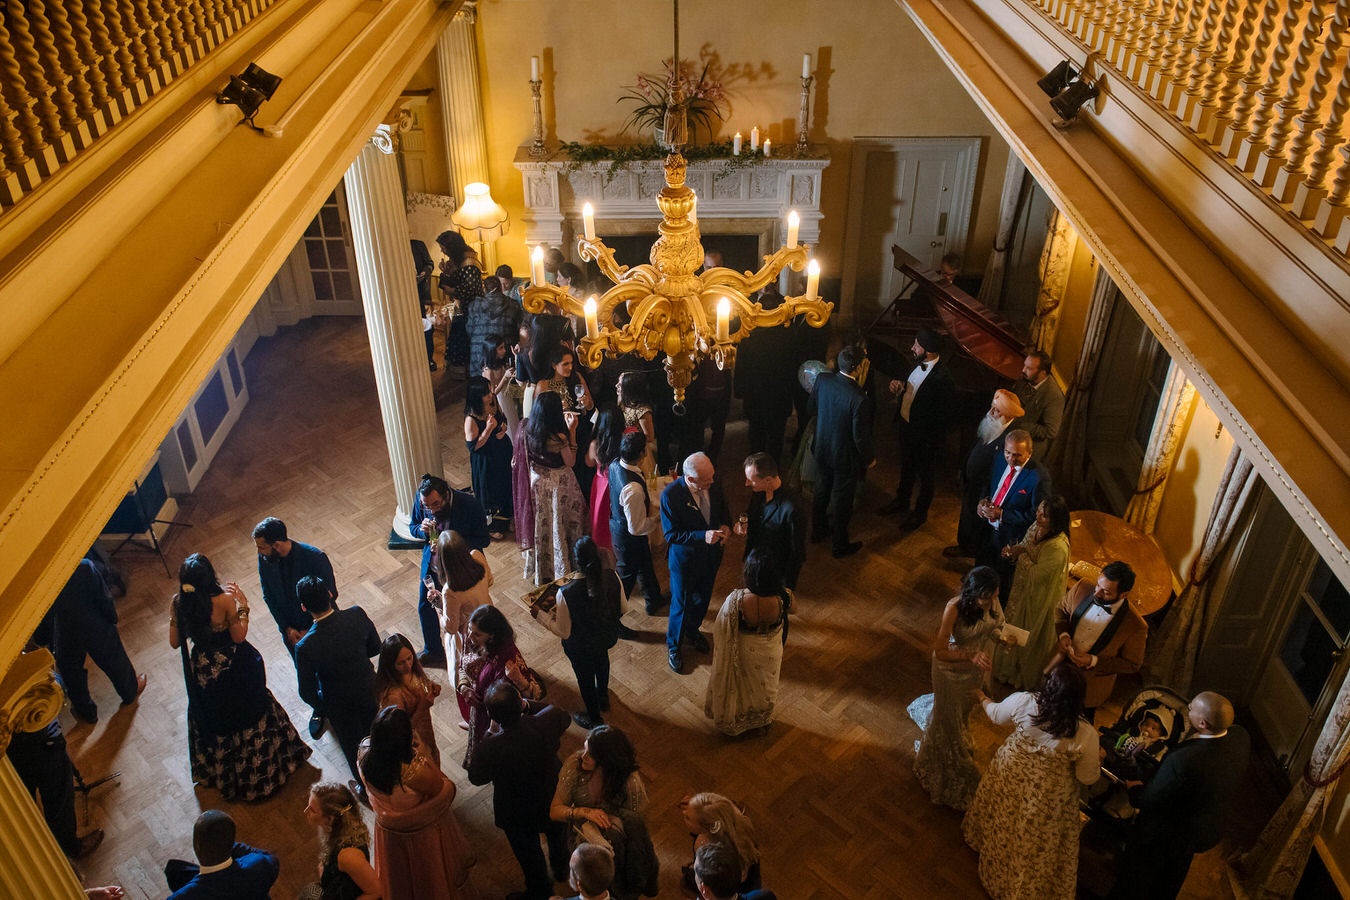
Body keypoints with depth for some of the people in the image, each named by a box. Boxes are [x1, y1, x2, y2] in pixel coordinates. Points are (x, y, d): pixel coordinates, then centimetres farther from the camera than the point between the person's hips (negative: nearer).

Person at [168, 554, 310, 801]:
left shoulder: (178, 603, -17)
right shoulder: (224, 600, -29)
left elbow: (175, 642, -6)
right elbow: (239, 636, -19)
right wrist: (242, 605, -12)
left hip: (202, 668, 4)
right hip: (233, 667, -4)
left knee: (211, 717, 27)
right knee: (249, 715, 21)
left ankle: (216, 771, 49)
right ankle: (259, 769, 40)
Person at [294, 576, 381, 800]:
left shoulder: (305, 647, -35)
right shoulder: (357, 615, -28)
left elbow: (307, 693, -21)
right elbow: (375, 647, -9)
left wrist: (320, 705, 1)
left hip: (340, 705, -3)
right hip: (368, 688, 3)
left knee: (352, 745, 26)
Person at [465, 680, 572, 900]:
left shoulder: (489, 749, -41)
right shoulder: (546, 723, -34)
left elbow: (477, 778, -17)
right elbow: (564, 717, -7)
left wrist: (475, 747, -4)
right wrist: (528, 706, -10)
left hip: (518, 816, -3)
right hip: (554, 798, 3)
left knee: (529, 854, 29)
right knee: (557, 836, 37)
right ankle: (561, 870, 66)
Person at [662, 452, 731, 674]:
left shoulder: (713, 484, -15)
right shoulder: (670, 495, -30)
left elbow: (722, 507, 6)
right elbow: (671, 535, -24)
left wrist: (724, 525, -15)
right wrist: (703, 536, -35)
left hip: (710, 555, 5)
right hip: (685, 558, -5)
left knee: (702, 598, 26)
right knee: (681, 603, 14)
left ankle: (692, 631, 55)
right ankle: (673, 645, 40)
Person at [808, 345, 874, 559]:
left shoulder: (822, 379, -16)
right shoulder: (860, 400, -33)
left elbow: (812, 411, 2)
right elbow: (861, 436, -22)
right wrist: (868, 459, -4)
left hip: (822, 450, 6)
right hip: (846, 457, -6)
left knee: (821, 492, 27)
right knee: (842, 501, 14)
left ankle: (818, 530, 49)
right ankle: (841, 546, 33)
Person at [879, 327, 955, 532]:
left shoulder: (942, 379, -32)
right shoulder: (919, 363, -7)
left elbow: (941, 415, -25)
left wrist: (931, 443, -21)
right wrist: (899, 384, -9)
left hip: (925, 437, -8)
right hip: (906, 425, 8)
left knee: (926, 475, 18)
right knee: (906, 467, 29)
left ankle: (920, 513, 39)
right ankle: (902, 501, 52)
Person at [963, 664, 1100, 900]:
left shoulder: (1022, 702, -28)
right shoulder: (1085, 735, -34)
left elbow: (996, 715, -5)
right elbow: (1087, 777, -17)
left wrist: (982, 698, 17)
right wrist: (1099, 768, 6)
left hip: (1010, 774, 3)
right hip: (1048, 796, -2)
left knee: (1004, 822, 33)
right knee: (1036, 840, 24)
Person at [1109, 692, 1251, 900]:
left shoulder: (1182, 761, -44)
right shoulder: (1240, 736, -24)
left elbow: (1151, 800, -27)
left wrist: (1134, 788, -5)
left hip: (1164, 836, -7)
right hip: (1209, 829, 7)